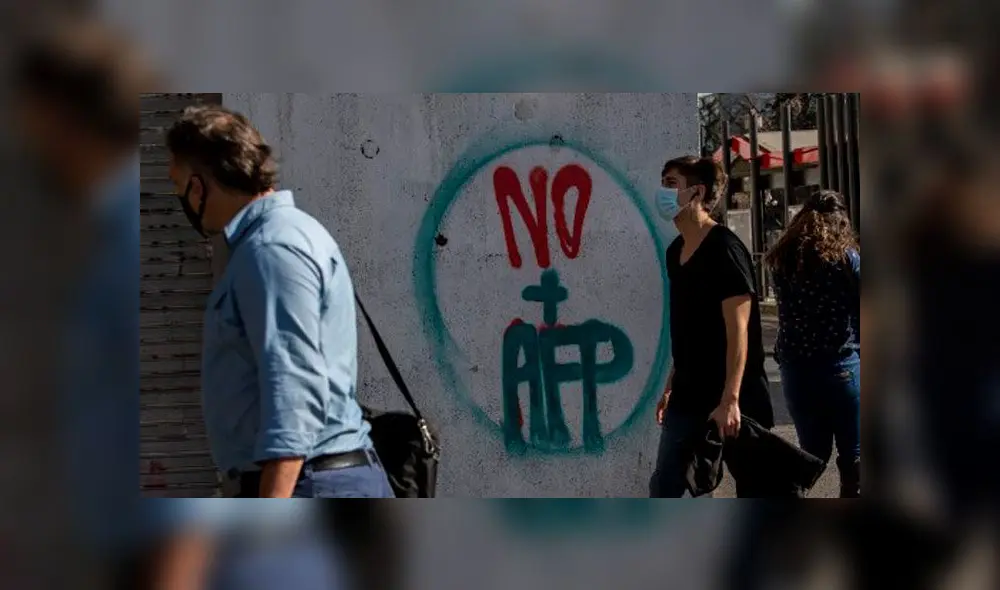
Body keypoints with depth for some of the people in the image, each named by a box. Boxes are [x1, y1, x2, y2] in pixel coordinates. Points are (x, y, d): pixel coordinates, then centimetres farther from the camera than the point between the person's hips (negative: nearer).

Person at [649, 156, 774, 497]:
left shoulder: (724, 249, -14)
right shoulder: (675, 252, 10)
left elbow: (738, 329, -19)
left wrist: (730, 400, -24)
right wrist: (671, 386, 17)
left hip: (730, 397, -8)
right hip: (688, 397, 8)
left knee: (752, 488, 5)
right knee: (663, 488, 8)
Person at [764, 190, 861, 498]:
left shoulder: (782, 260, 3)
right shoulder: (847, 258, -7)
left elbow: (788, 311, 5)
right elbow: (861, 311, -4)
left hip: (795, 369, 4)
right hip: (841, 366, -4)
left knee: (812, 454, 18)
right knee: (853, 456, 6)